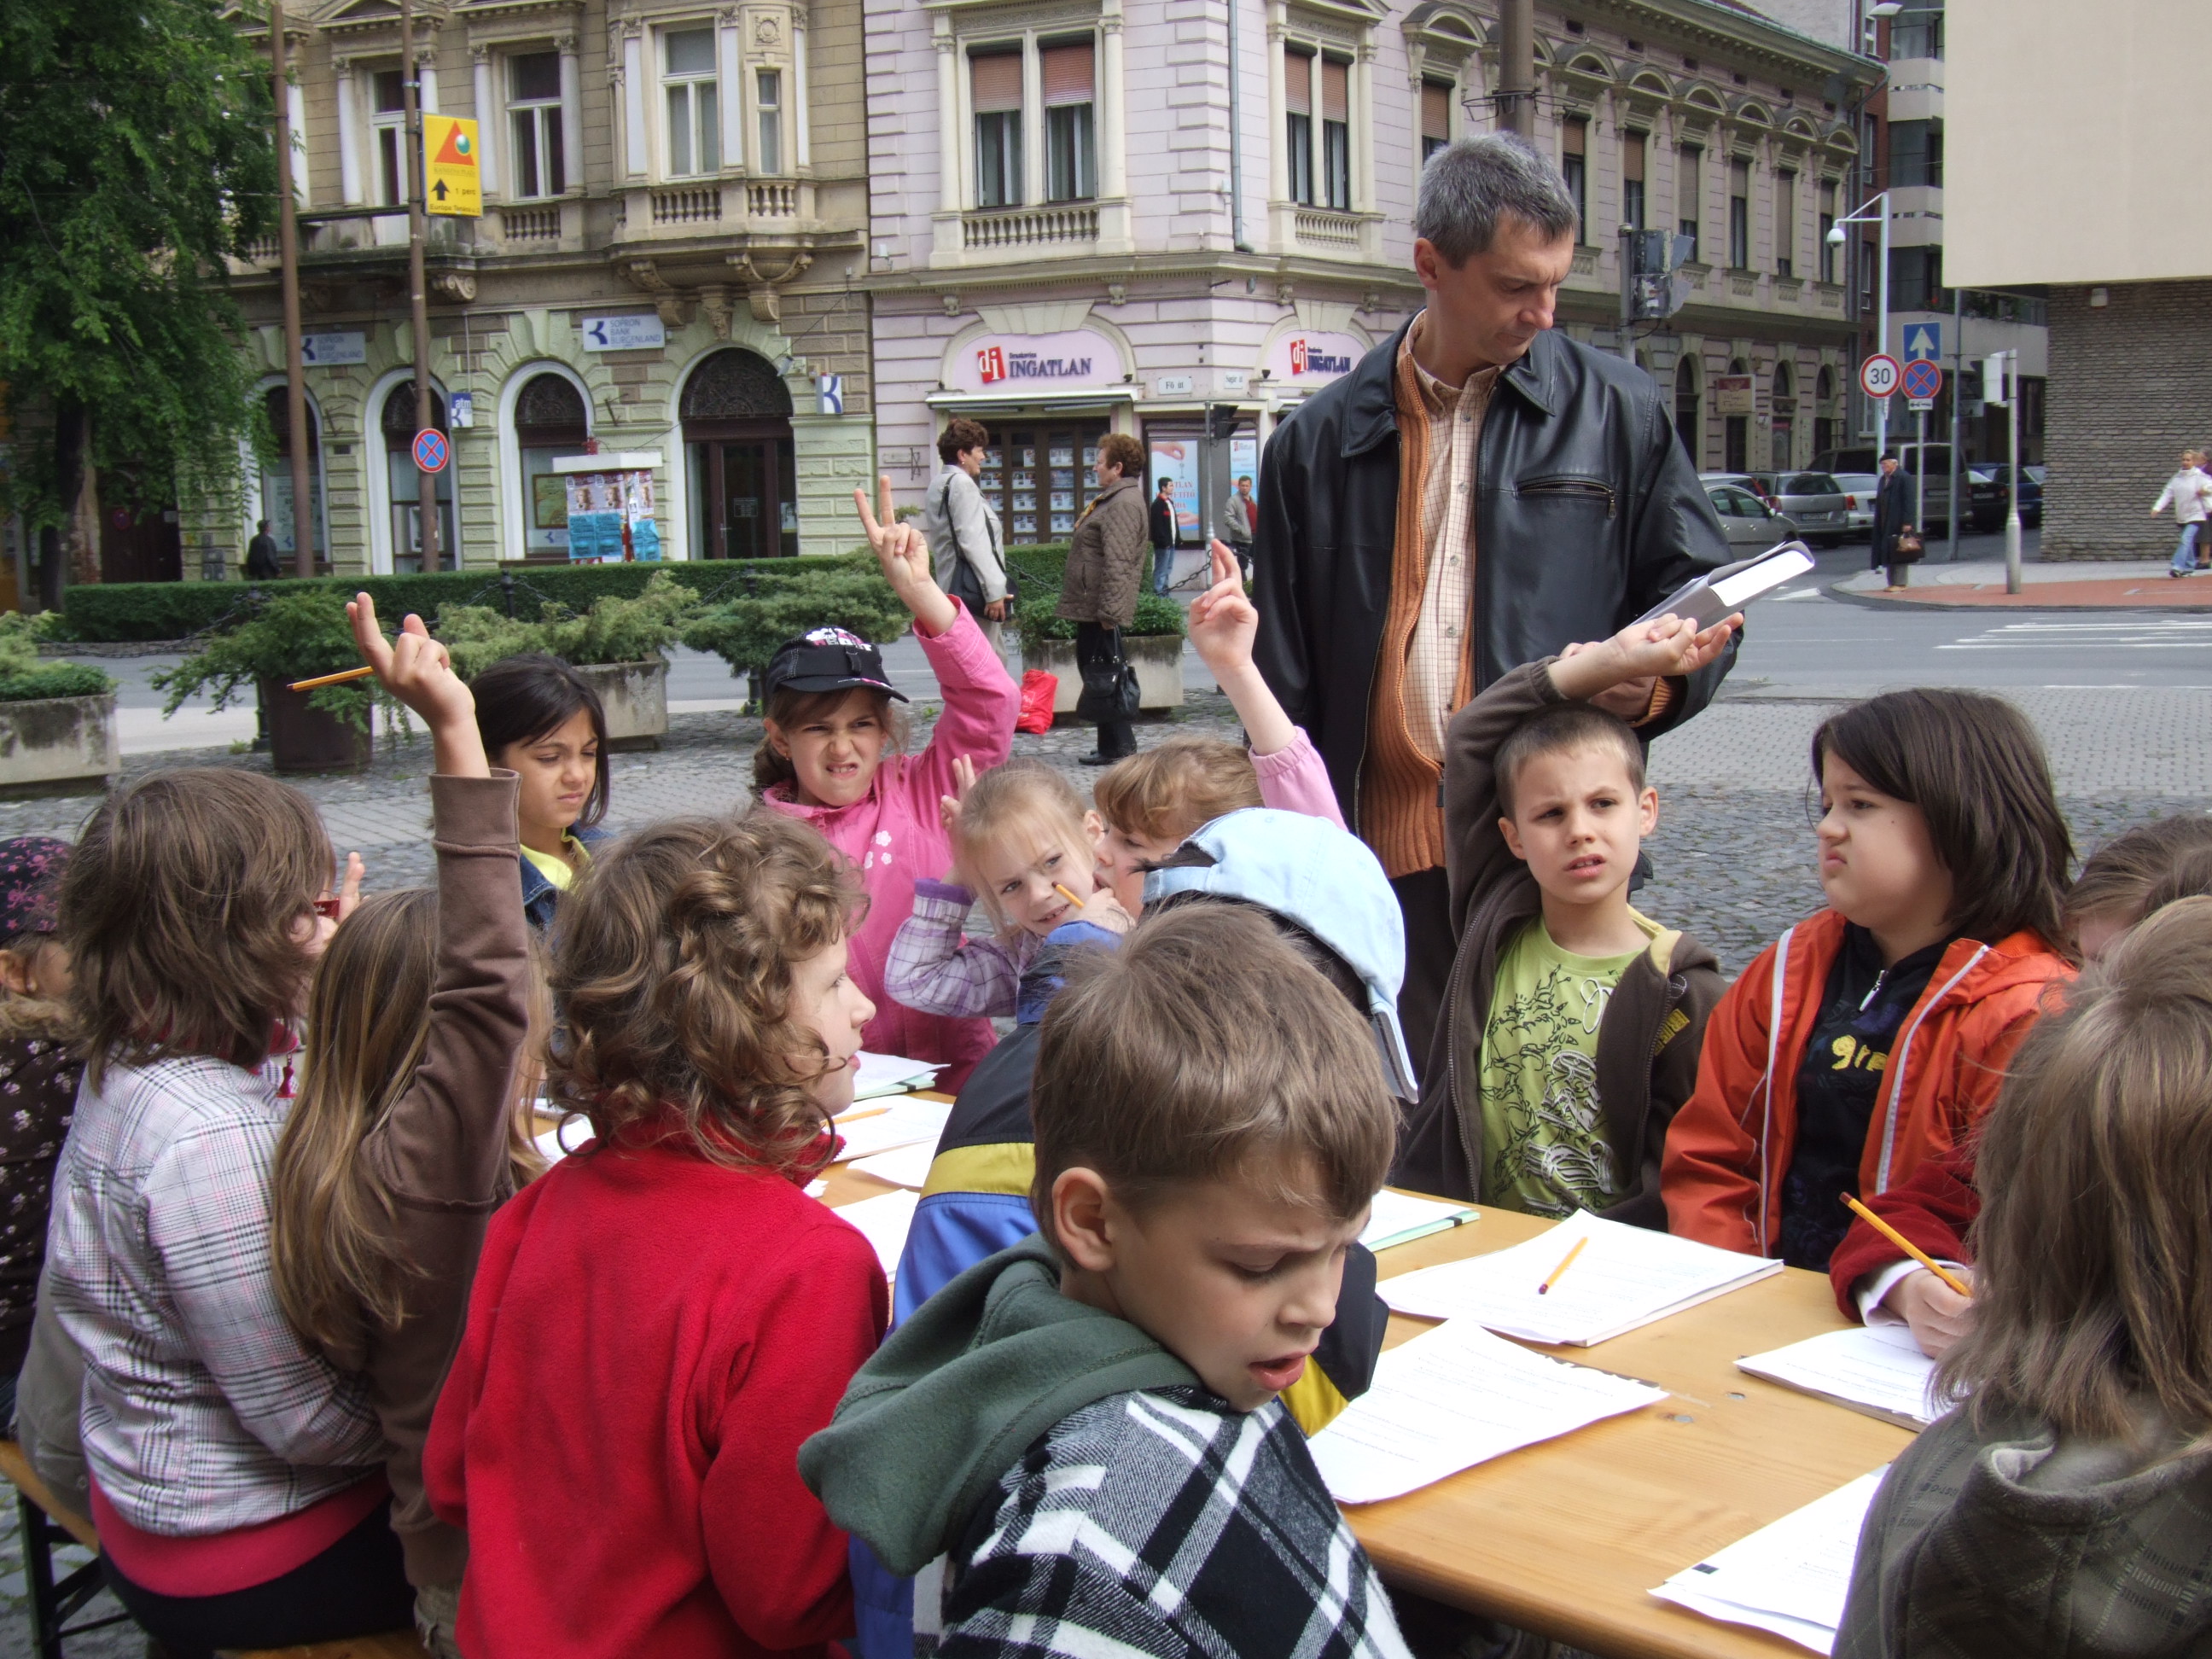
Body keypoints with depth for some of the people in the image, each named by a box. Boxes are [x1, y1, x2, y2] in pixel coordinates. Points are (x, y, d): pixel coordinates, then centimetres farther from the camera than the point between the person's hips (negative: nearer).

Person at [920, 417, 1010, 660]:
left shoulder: (938, 487, 18)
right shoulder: (962, 484, -11)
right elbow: (973, 542, -18)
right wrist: (994, 591, -18)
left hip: (952, 587, 10)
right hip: (973, 590, -10)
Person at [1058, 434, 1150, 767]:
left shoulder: (1124, 503, -17)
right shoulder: (1113, 499, 19)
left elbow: (1118, 564, -24)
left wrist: (1108, 611, -26)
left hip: (1102, 609, -11)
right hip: (1091, 607, 11)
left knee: (1102, 675, -7)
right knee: (1092, 671, 13)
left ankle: (1118, 747, -2)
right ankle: (1113, 744, 19)